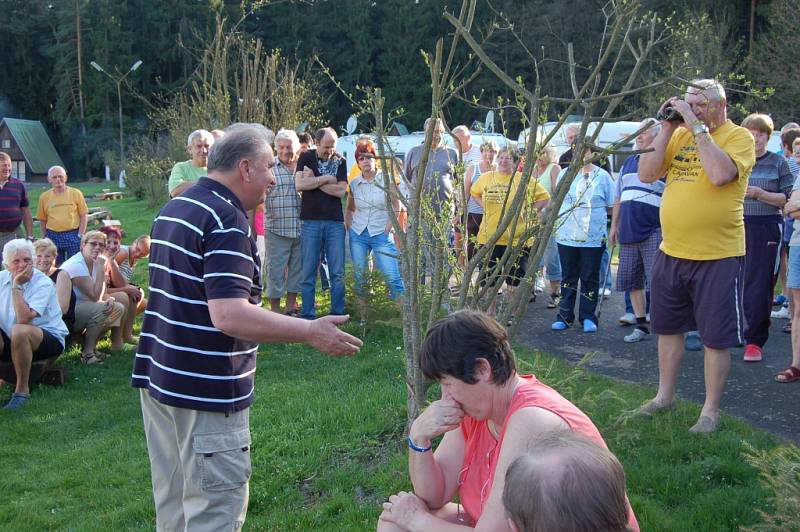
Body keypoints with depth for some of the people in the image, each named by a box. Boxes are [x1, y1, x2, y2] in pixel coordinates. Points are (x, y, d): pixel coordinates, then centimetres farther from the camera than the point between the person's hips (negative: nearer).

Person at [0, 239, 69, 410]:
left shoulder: (43, 284, -15)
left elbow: (23, 319, -28)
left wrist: (17, 286, -23)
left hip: (50, 340, -4)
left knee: (19, 331, -36)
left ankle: (22, 389, -20)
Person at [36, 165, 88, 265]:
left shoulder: (76, 193, 1)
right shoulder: (44, 197, 6)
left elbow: (83, 215, 1)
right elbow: (42, 219, 11)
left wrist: (80, 235, -5)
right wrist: (44, 237, 7)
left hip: (73, 235, -2)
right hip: (53, 237, 2)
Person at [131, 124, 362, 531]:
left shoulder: (171, 210, 12)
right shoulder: (227, 221, -19)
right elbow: (229, 316, -29)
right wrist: (312, 332, -23)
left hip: (157, 376, 10)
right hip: (206, 391, -10)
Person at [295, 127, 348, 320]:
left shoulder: (340, 161, 7)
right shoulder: (306, 158, 4)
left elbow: (341, 191, -6)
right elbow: (299, 185, -11)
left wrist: (313, 180, -7)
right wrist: (326, 178, -7)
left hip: (335, 222, 1)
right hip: (311, 222, -1)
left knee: (337, 273, 2)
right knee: (308, 273, 1)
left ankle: (338, 315, 11)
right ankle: (308, 316, 8)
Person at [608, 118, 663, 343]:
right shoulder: (628, 162, 17)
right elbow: (618, 198, 21)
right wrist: (614, 226, 17)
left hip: (654, 232, -7)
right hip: (628, 232, 7)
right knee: (632, 281, 10)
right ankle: (641, 325, 21)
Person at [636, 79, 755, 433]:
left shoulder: (738, 136, -7)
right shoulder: (679, 135, 8)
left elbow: (720, 174, -26)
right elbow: (646, 175, 0)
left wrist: (698, 127, -19)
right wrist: (667, 128, -6)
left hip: (718, 257, -6)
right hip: (671, 252, 6)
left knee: (716, 337, 3)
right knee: (668, 327, 17)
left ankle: (711, 410, 16)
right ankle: (664, 396, 33)